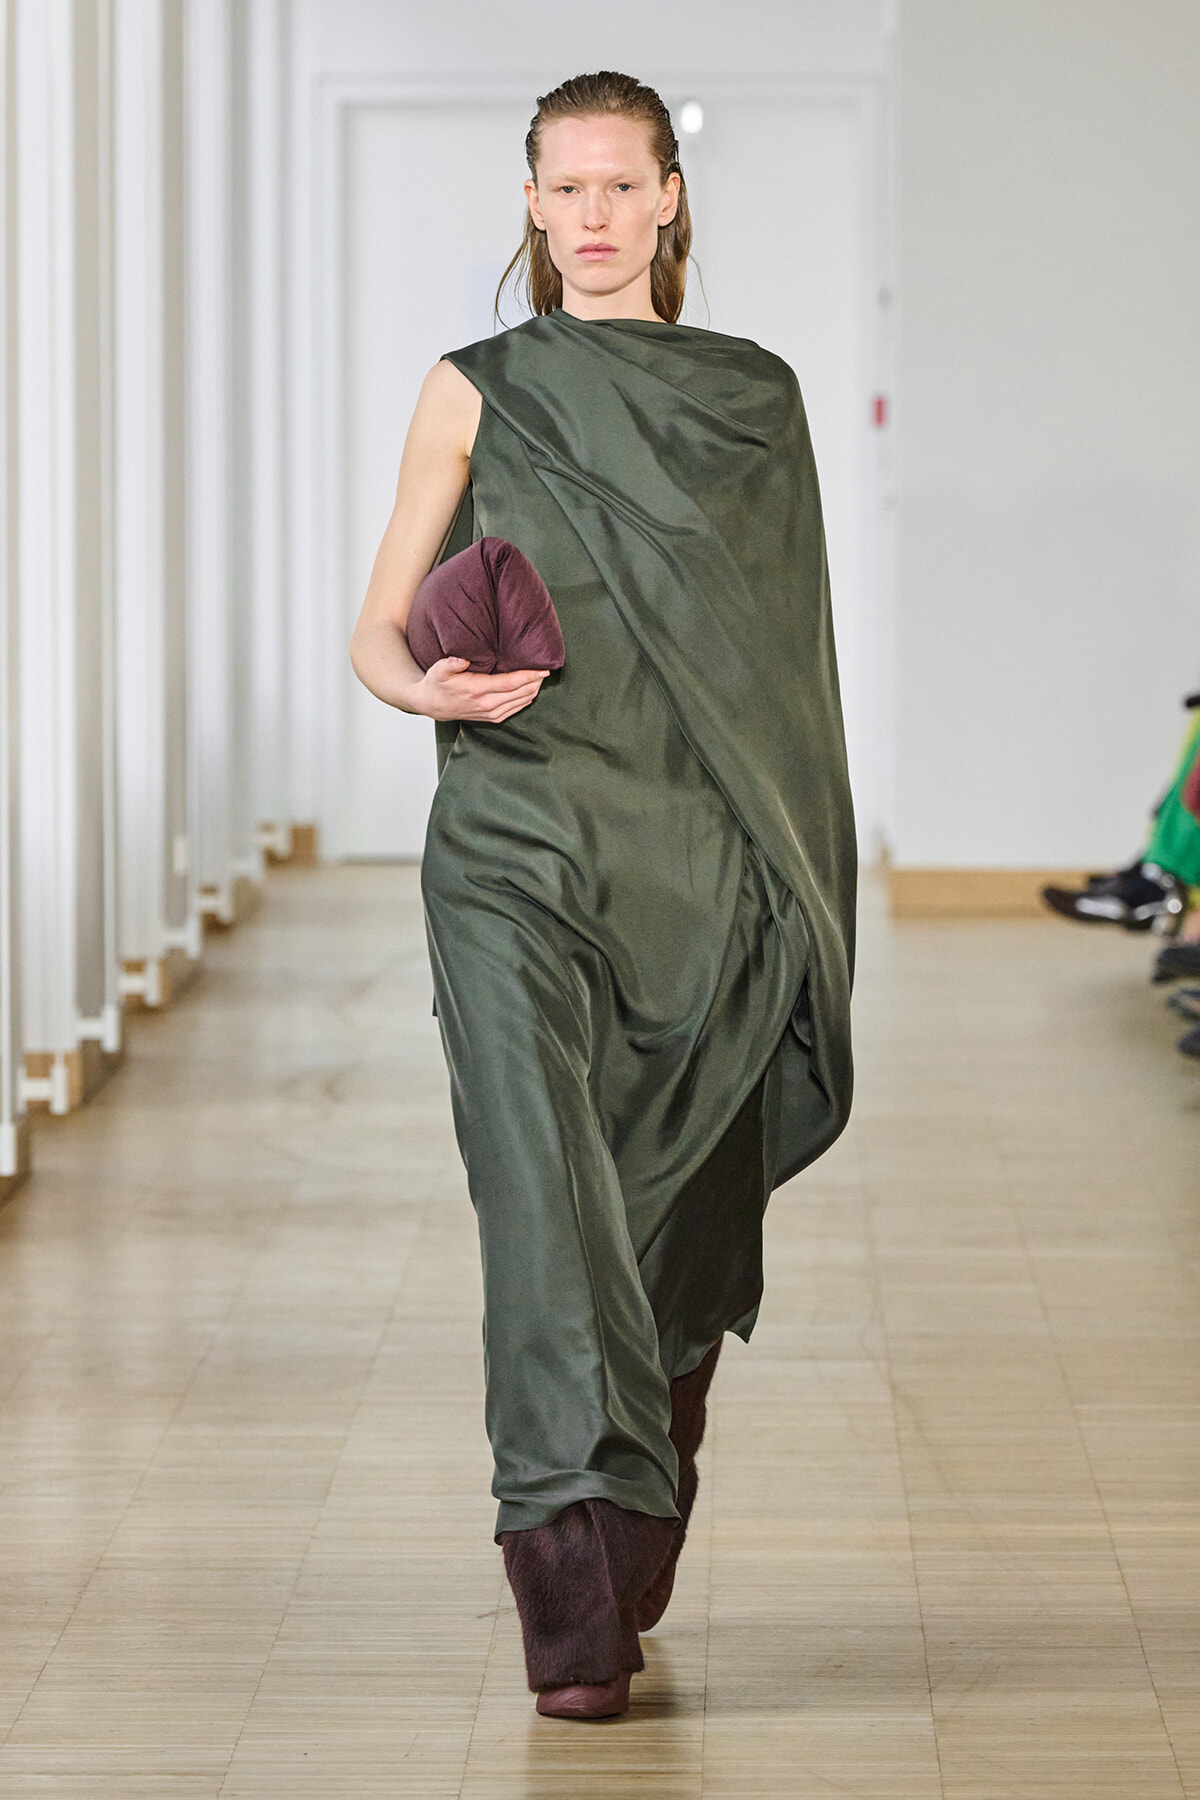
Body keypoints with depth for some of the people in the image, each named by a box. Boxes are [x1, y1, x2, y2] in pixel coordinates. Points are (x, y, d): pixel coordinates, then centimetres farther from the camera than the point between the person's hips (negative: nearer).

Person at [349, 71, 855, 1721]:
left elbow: (788, 661, 13)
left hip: (703, 859, 2)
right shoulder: (478, 393, 5)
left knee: (677, 1226, 7)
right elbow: (379, 629, 4)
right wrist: (430, 684, -19)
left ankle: (633, 1570, 27)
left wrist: (806, 892, 7)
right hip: (518, 849, -2)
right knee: (546, 1194, -16)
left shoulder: (756, 399, 10)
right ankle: (572, 1602, -18)